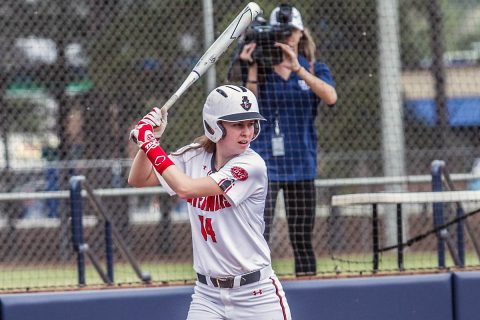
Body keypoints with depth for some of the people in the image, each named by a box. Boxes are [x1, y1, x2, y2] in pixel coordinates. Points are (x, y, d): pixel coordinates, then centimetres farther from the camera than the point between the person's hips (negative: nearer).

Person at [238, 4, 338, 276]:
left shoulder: (315, 69, 6)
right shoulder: (260, 69, 4)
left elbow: (330, 97, -15)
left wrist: (298, 69, -23)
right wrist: (252, 68, -15)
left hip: (301, 163, 2)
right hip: (264, 162, -2)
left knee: (302, 238, 8)